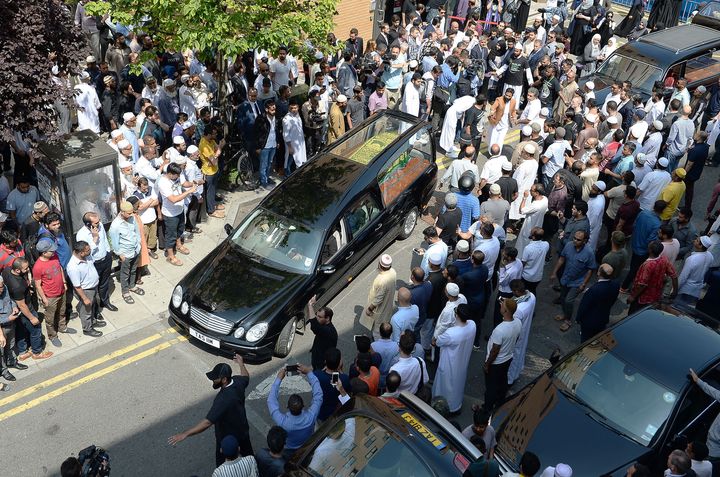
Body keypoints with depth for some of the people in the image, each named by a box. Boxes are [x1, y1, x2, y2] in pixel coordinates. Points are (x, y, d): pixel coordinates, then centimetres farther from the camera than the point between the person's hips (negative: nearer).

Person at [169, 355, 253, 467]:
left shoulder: (223, 399, -40)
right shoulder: (237, 381, -18)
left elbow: (207, 422, -41)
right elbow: (246, 377, 8)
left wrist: (185, 434, -40)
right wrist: (241, 364, 24)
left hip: (227, 437, -8)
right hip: (243, 430, 8)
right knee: (248, 454, 30)